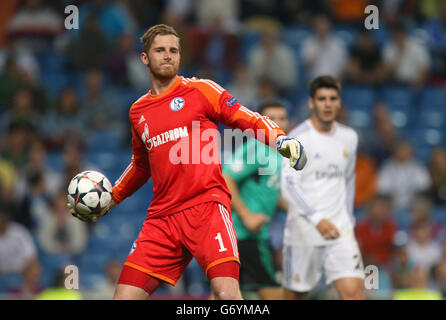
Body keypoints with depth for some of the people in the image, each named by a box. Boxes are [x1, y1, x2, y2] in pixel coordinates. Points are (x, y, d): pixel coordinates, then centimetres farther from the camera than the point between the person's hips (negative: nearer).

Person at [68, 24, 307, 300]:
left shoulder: (201, 90, 6)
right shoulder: (138, 112, 19)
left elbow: (247, 119, 2)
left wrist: (282, 140, -14)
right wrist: (109, 200, 34)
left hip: (207, 204, -5)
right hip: (162, 216, 5)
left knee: (226, 292, -25)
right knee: (125, 296, -4)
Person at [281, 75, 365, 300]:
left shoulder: (349, 138, 10)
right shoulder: (298, 138, -8)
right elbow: (289, 186, -17)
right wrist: (318, 219, -27)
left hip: (340, 231, 3)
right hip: (303, 233, -3)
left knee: (353, 290, -13)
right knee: (295, 294, 7)